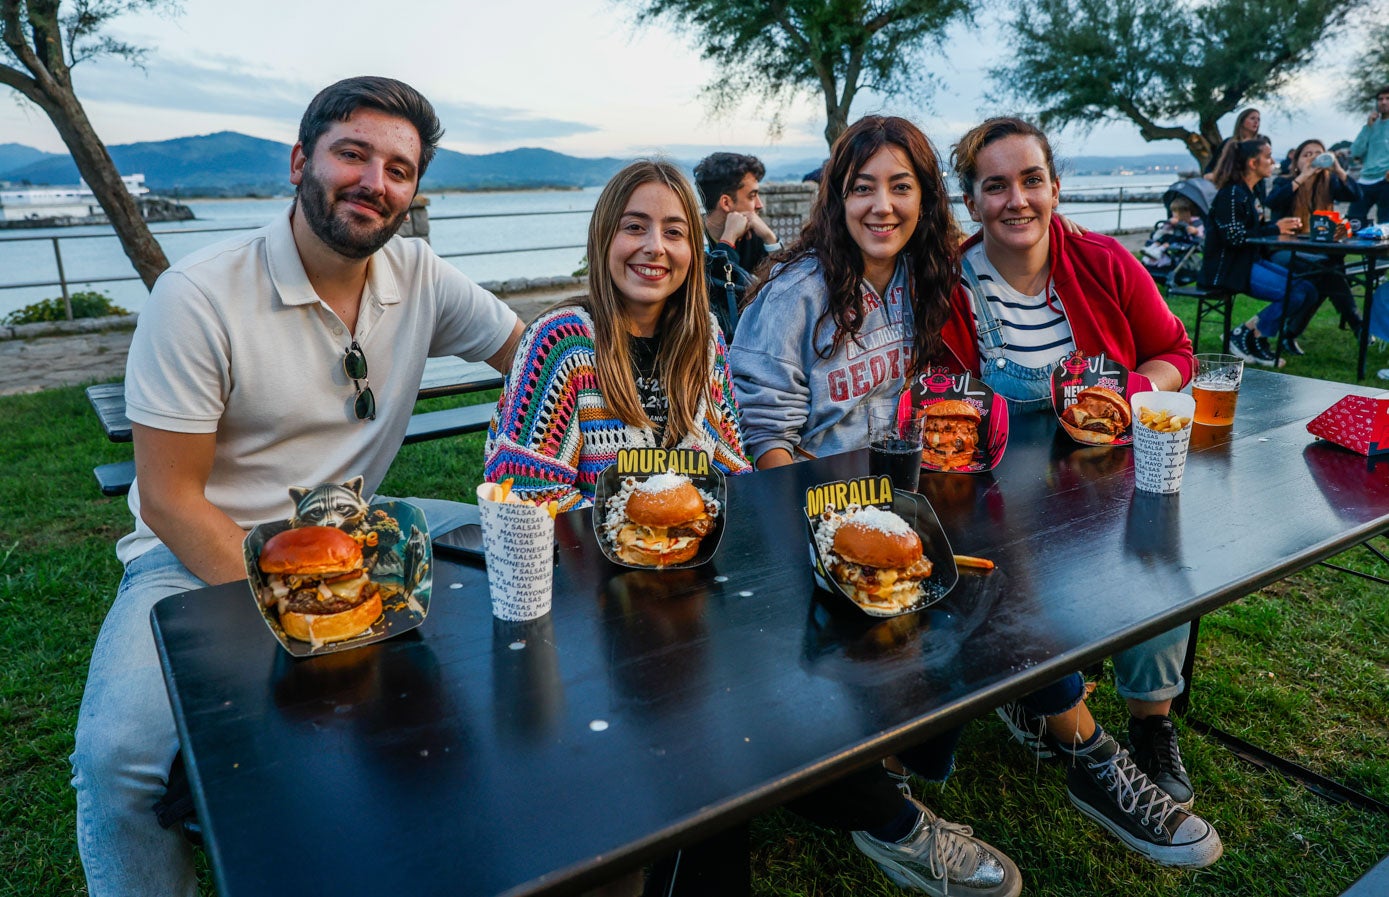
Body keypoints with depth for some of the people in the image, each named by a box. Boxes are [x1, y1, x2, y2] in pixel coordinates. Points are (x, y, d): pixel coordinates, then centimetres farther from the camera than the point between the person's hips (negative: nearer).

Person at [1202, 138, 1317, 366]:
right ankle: (1244, 335, -6)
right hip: (1228, 268, -10)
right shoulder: (1232, 193, -14)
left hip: (1252, 261, 10)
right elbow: (1234, 236, -21)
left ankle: (1257, 338, 4)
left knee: (1308, 291, 0)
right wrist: (1275, 229, -14)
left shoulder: (1252, 193, 16)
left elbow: (1255, 230, 13)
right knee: (1295, 294, -20)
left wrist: (1285, 226, -3)